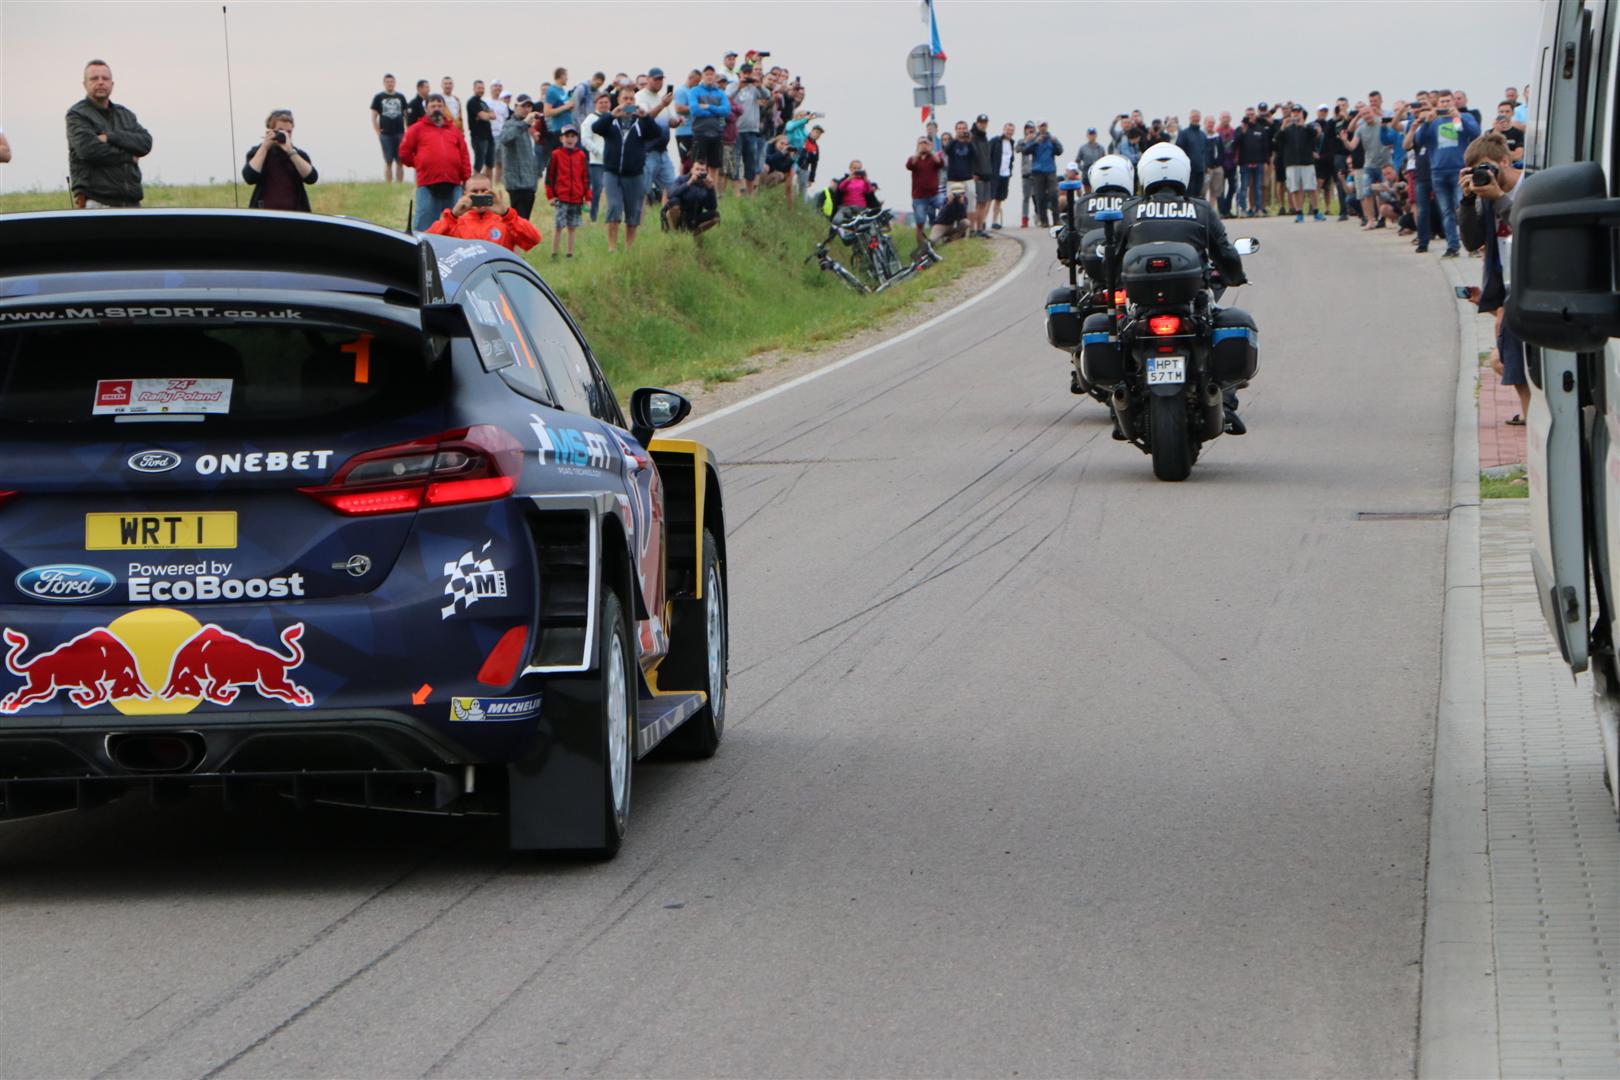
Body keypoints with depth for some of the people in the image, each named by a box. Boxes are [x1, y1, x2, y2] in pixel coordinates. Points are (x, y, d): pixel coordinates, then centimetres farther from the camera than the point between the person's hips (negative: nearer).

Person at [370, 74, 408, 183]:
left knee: (400, 162, 1)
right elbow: (373, 116, 4)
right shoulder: (378, 97, 4)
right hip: (386, 134, -2)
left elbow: (406, 115, 14)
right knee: (388, 162, 0)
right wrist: (378, 133, -5)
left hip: (400, 133, 2)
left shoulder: (401, 97, 10)